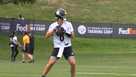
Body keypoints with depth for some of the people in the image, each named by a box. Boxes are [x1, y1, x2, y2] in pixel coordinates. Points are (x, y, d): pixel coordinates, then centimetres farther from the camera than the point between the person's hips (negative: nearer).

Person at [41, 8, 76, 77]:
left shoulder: (68, 24, 0)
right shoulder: (53, 25, -2)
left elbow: (72, 36, -2)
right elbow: (46, 36, -9)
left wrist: (65, 32, -19)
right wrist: (54, 30, -21)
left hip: (67, 47, 1)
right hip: (57, 47, -1)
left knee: (73, 63, -10)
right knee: (51, 63, -14)